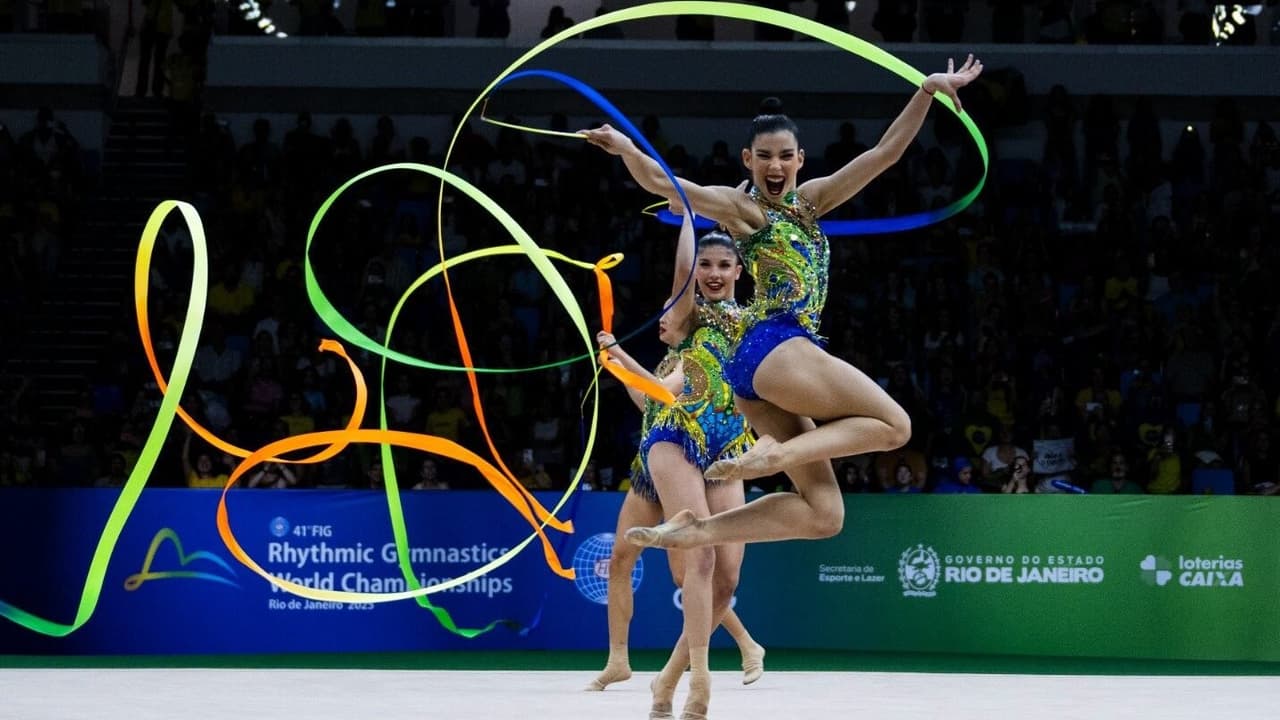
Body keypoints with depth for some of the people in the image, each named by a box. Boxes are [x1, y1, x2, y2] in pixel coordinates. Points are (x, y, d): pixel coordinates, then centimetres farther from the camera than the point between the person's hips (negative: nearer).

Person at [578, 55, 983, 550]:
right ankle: (771, 456, -18)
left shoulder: (808, 201, 20)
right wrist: (625, 147, -29)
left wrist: (926, 92, 11)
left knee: (822, 514, 3)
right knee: (893, 425, -8)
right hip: (774, 347, -8)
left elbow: (885, 152, 17)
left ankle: (693, 532, -3)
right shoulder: (740, 207, 2)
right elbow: (662, 184, -11)